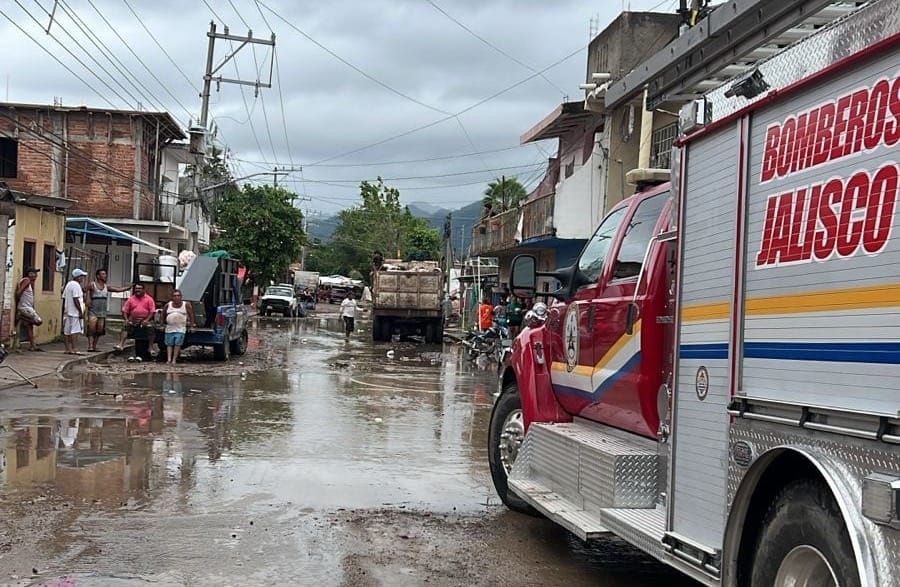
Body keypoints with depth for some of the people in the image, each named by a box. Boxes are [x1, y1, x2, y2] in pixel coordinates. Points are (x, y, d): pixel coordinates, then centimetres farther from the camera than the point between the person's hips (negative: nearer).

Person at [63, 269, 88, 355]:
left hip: (68, 312, 10)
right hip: (75, 312, -10)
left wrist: (64, 310, 24)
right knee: (75, 331, -12)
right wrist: (81, 311, -17)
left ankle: (68, 349, 12)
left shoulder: (68, 284, 17)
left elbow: (64, 298, 20)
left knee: (67, 331, 9)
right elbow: (76, 300, -19)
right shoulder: (76, 285, -13)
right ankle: (75, 349, -16)